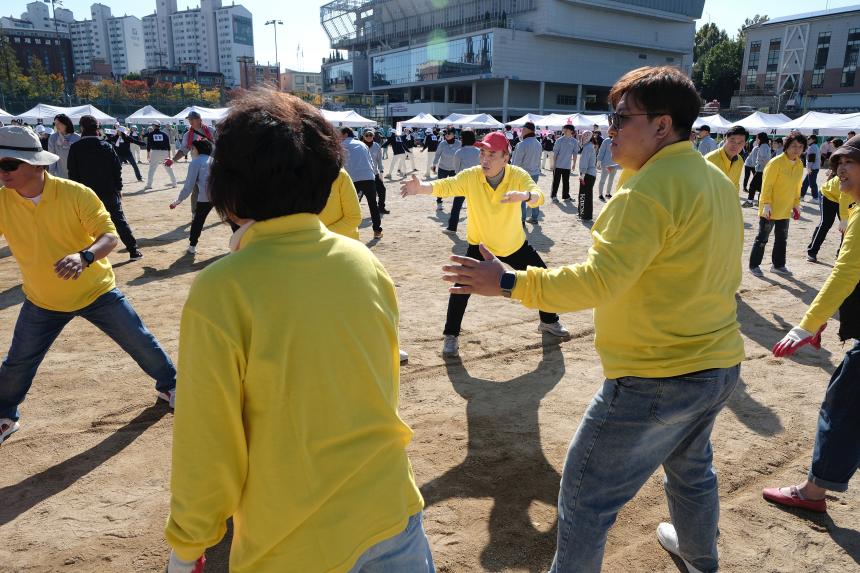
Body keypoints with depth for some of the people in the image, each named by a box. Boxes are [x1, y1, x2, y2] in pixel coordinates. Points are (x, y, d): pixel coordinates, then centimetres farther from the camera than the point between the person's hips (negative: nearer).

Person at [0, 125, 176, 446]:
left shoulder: (76, 194, -21)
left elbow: (109, 236, -25)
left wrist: (84, 256, -45)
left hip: (96, 292, -2)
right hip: (42, 302, 3)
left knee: (141, 343, 7)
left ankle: (168, 386, 32)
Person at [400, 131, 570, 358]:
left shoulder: (518, 176, -21)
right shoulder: (471, 177, -22)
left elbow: (538, 196, -36)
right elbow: (444, 186, -36)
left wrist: (525, 195, -60)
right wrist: (420, 187, -57)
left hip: (516, 245, 2)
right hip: (480, 245, -1)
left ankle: (548, 322, 38)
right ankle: (451, 336, 1)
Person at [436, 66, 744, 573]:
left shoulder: (650, 190, -22)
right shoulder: (718, 180, 7)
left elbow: (597, 281, -30)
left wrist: (507, 282, -27)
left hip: (656, 378, -10)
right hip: (721, 365, 10)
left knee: (586, 493, 5)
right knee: (691, 468, 33)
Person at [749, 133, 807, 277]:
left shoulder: (799, 165, 6)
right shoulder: (776, 162, -16)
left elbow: (797, 186, 14)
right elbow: (767, 185, -17)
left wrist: (796, 205, 14)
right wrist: (766, 204, -23)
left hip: (785, 210, 7)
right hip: (770, 209, -7)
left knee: (782, 238, 15)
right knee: (762, 238, 1)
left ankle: (778, 265, 27)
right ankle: (754, 265, 12)